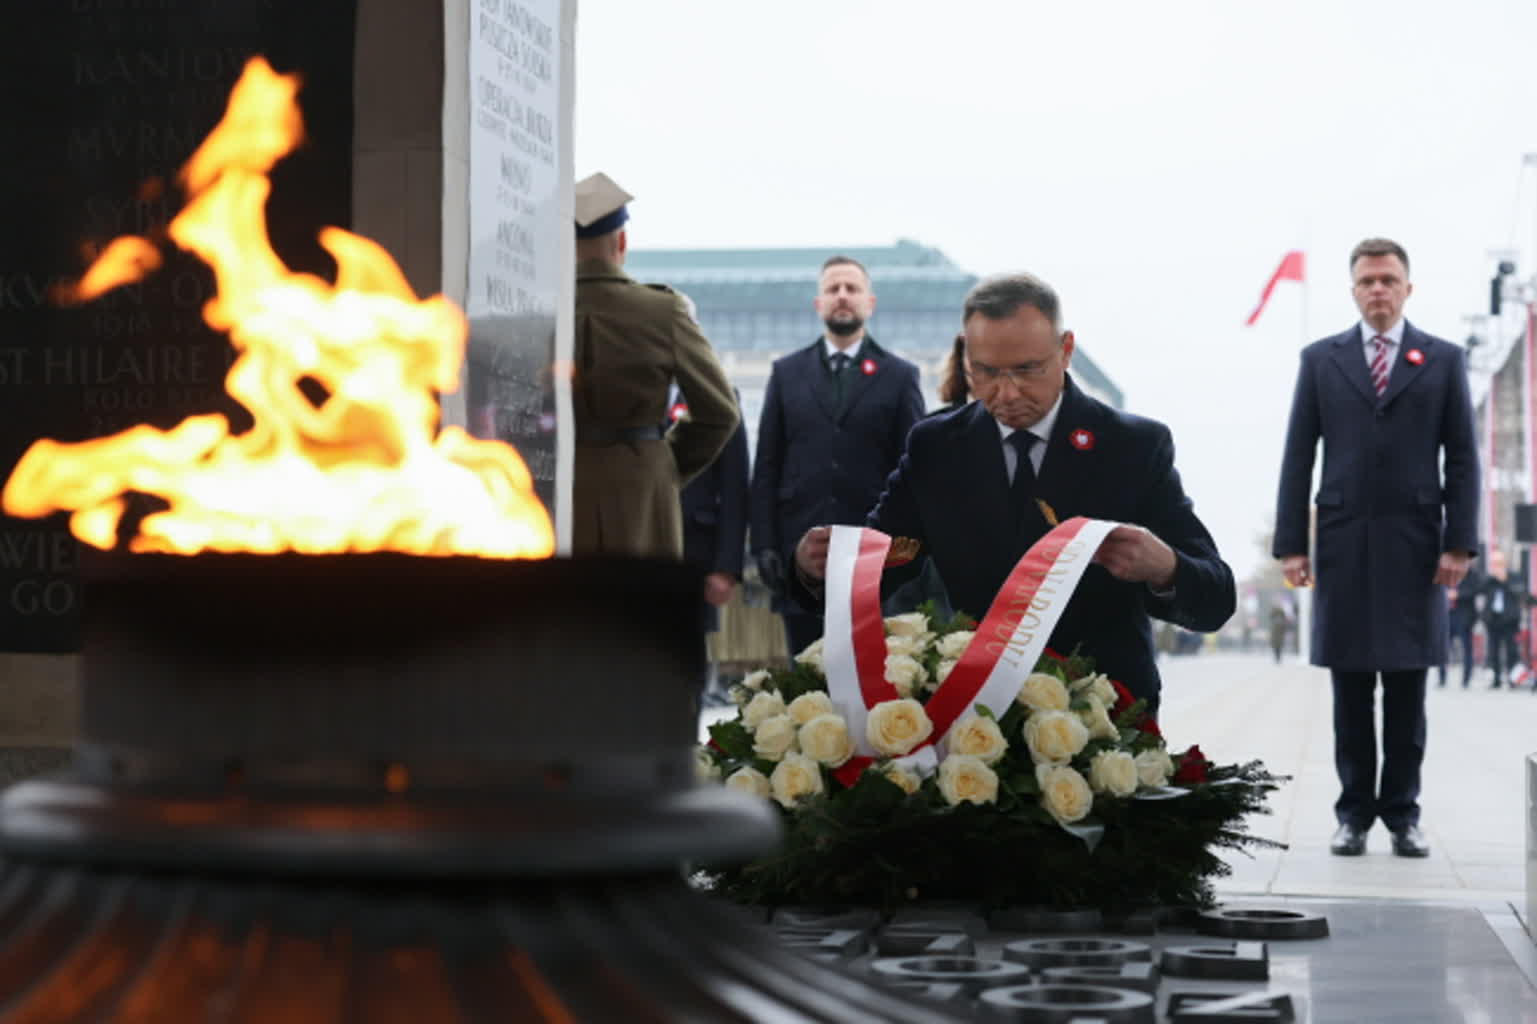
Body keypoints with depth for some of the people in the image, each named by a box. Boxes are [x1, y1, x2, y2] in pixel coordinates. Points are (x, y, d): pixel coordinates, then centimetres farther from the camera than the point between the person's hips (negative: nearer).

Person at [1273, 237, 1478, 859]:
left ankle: (1402, 814, 11)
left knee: (1407, 690, 3)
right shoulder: (1321, 360, 8)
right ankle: (1354, 813, 9)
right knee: (1351, 690, 3)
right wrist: (1290, 544, -2)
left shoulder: (1443, 360, 7)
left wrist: (1460, 543, -5)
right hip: (1343, 544, 0)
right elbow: (1298, 457, 5)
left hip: (1415, 546, 0)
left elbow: (1461, 458, 4)